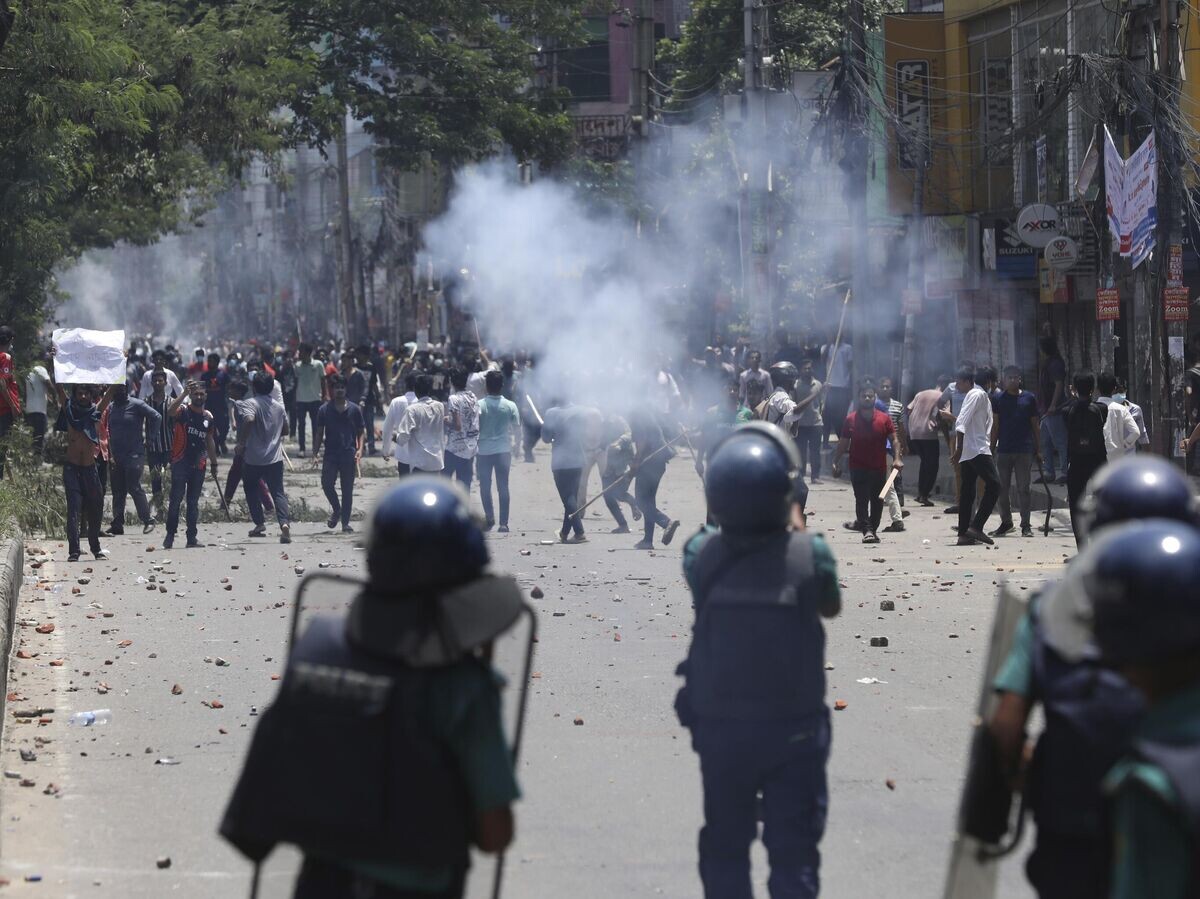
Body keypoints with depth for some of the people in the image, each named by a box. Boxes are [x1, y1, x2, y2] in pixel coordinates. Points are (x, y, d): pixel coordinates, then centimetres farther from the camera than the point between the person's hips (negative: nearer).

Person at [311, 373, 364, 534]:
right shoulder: (324, 410, 6)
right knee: (327, 484, -14)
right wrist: (315, 454, 0)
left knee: (347, 490, 2)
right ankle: (336, 510, 13)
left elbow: (360, 432, 10)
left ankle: (345, 523, 9)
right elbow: (319, 433, 8)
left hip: (349, 455, 0)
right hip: (330, 454, 0)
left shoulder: (354, 410, 6)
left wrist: (359, 449, -7)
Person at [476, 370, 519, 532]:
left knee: (485, 486, 13)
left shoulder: (480, 405, -11)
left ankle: (489, 516, 5)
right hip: (504, 450, 2)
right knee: (503, 487, 6)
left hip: (484, 451, -2)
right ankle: (504, 523, 4)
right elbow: (517, 430, 2)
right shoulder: (510, 406, -5)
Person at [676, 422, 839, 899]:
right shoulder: (810, 553, -16)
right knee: (793, 852, 6)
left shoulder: (700, 553, -11)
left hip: (718, 727, 2)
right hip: (792, 730, -2)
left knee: (724, 847, 16)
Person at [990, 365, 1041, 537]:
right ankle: (1006, 522, 17)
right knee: (1003, 488, 6)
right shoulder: (998, 400, 6)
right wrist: (992, 449, 4)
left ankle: (1025, 525, 3)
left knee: (1023, 489, -1)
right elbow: (995, 426, 9)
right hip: (1004, 450, 1)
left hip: (1024, 450, -1)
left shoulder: (1029, 398, 5)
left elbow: (1035, 426, 8)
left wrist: (1038, 450, 5)